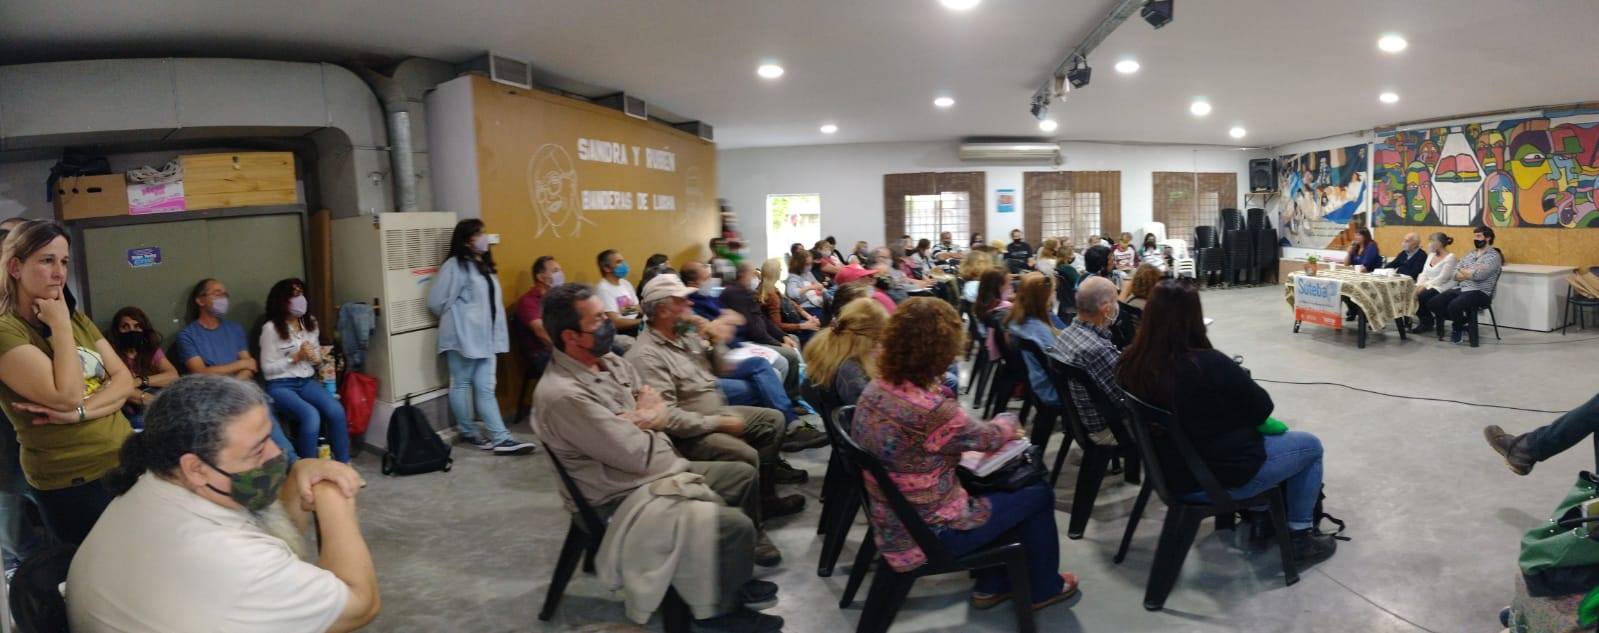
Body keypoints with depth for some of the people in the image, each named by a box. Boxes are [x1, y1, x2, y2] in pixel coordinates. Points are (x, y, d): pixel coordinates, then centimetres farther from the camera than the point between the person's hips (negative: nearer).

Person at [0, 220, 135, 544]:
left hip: (126, 460, 7)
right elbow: (67, 395, -23)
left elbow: (124, 380, 3)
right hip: (73, 484, -6)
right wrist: (60, 326, -16)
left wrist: (80, 411, -15)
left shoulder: (77, 319, 11)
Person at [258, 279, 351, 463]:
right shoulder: (271, 328, -8)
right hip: (280, 386, -5)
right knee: (311, 415, -33)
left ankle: (344, 464, -16)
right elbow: (267, 369, -7)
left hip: (307, 382, 5)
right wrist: (296, 357, -15)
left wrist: (317, 360, -2)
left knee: (336, 410, -25)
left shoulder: (311, 323, 11)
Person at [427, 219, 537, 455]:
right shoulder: (454, 266, -10)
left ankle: (500, 438, 1)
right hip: (463, 337, -7)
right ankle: (468, 433, 18)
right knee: (461, 385, 7)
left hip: (485, 337, 7)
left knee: (485, 388, 4)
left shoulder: (484, 265, 15)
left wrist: (494, 333, 12)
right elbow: (436, 301, -13)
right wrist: (457, 320, 2)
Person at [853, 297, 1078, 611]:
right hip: (927, 534, -8)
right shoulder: (931, 411, -34)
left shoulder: (876, 389, -8)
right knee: (1039, 494, 12)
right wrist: (1009, 422, 9)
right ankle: (1043, 588, 34)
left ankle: (991, 585, 38)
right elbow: (989, 438, -13)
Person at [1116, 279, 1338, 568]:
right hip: (1223, 476, -7)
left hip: (1172, 471, 7)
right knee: (1311, 446, 18)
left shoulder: (1130, 362, -12)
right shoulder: (1210, 364, -31)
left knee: (1272, 436, 32)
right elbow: (1263, 408, -12)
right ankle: (1300, 539, 24)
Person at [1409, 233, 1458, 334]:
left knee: (1421, 296, -32)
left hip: (1442, 287, -7)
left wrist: (1425, 286, -22)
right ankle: (1425, 320, -6)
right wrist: (1419, 285, -9)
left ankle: (1427, 323, -8)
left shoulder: (1450, 257, -8)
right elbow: (1424, 273, 10)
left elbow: (1442, 278, -17)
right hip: (1429, 286, 7)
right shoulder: (1431, 255, 15)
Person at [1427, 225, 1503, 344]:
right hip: (1460, 288, 8)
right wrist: (1470, 274, -11)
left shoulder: (1494, 256, -5)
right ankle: (1462, 321, 7)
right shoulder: (1470, 254, 18)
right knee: (1433, 304, -11)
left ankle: (1458, 329, -1)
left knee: (1454, 306, -34)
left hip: (1480, 292, -7)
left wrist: (1463, 271, 0)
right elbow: (1455, 273, 9)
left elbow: (1478, 275, -19)